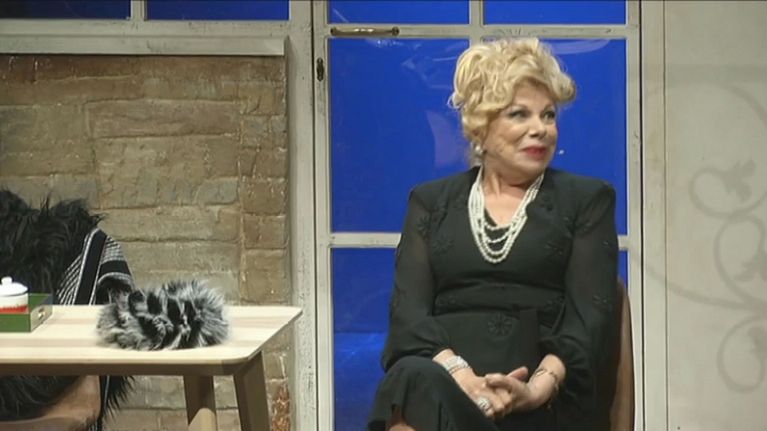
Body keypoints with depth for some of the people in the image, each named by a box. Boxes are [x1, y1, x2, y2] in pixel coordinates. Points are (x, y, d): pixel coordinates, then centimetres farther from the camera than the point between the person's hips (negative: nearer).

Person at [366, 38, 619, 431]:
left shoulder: (586, 199, 16)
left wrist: (537, 389, -17)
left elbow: (590, 315, 3)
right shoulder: (431, 202, 19)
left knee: (421, 396, -35)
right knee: (416, 382, -37)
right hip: (445, 379, 2)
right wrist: (462, 377, -15)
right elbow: (408, 309, 6)